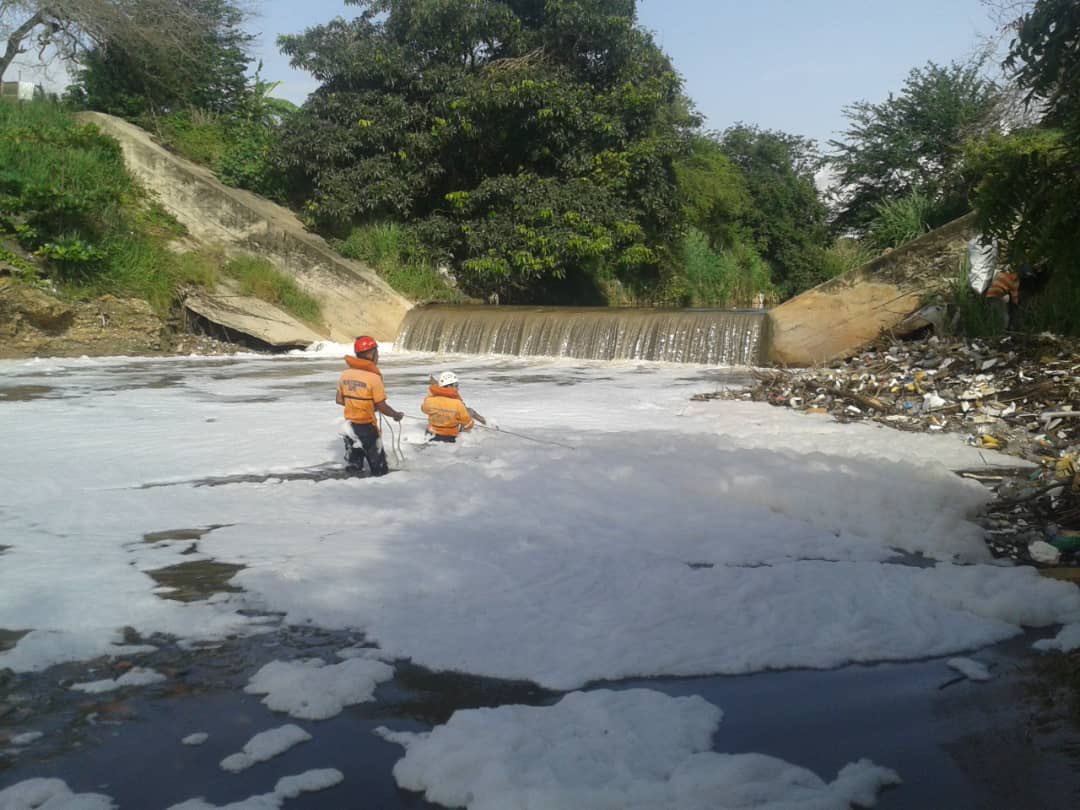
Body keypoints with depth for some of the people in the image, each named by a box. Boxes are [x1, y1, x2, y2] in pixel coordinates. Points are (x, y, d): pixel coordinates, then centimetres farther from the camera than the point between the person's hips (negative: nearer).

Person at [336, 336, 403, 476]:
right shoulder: (373, 377, -19)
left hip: (349, 425, 7)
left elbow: (339, 400, 11)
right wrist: (396, 415, 2)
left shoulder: (345, 374, 0)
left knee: (352, 469, 17)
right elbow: (381, 407, -16)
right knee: (380, 469, 6)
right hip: (366, 427, -6)